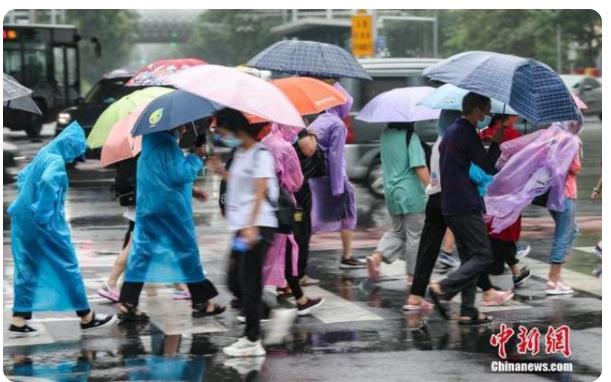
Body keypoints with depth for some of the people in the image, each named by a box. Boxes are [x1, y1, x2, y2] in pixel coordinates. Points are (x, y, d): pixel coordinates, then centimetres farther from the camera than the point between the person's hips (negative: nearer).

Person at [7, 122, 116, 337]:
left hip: (24, 222, 9)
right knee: (68, 267, 1)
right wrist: (44, 213, -25)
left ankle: (18, 321, 6)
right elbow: (47, 182, -35)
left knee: (27, 269, 10)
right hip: (47, 224, -9)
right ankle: (86, 318, 9)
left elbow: (23, 177, 26)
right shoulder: (56, 161, -16)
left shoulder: (43, 155, 12)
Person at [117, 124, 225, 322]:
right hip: (171, 208, -8)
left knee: (141, 251, 4)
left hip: (146, 207, 8)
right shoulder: (167, 144, -16)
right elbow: (179, 173, -21)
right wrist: (196, 158, -8)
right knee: (187, 250, 4)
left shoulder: (151, 140, 14)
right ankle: (201, 302, 11)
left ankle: (127, 304, -2)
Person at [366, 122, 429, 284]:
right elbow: (420, 167, -20)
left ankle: (376, 256, 0)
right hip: (411, 194, -7)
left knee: (398, 231, 20)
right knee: (415, 235, 5)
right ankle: (413, 275, 11)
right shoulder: (411, 137, -14)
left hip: (390, 191, 7)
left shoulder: (385, 135, 7)